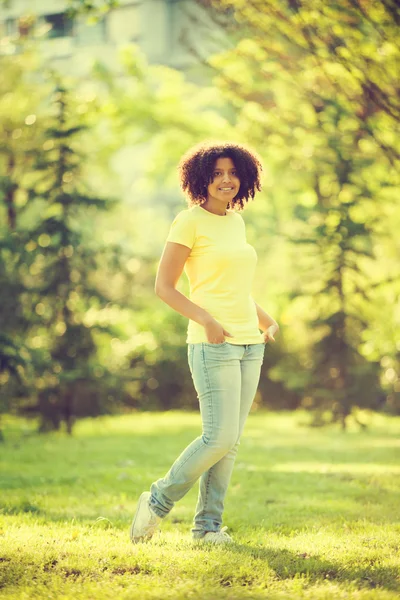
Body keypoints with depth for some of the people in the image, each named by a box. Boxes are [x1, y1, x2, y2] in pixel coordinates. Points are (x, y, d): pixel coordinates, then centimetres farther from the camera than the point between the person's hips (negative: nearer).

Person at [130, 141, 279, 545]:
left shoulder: (236, 222, 16)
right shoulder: (190, 222, -6)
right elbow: (163, 286, -9)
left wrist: (266, 320, 15)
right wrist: (206, 320, -20)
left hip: (249, 344, 7)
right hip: (213, 345, -7)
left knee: (230, 441, 5)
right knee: (220, 437, -13)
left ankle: (208, 523, 13)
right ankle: (158, 502, 6)